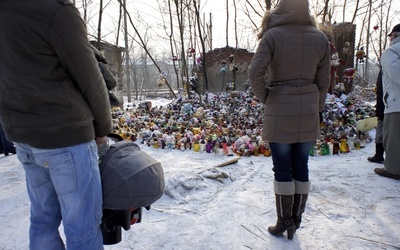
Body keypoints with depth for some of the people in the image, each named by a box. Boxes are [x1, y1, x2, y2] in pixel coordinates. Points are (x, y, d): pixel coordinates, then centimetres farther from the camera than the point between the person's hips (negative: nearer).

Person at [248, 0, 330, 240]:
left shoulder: (272, 36, -9)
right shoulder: (320, 38, 3)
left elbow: (255, 72, -18)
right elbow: (323, 81, 5)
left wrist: (263, 97, -1)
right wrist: (316, 109, 15)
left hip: (279, 113, -3)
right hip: (308, 114, 4)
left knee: (282, 169, 8)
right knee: (301, 167, 13)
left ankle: (284, 221, 18)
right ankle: (295, 221, 25)